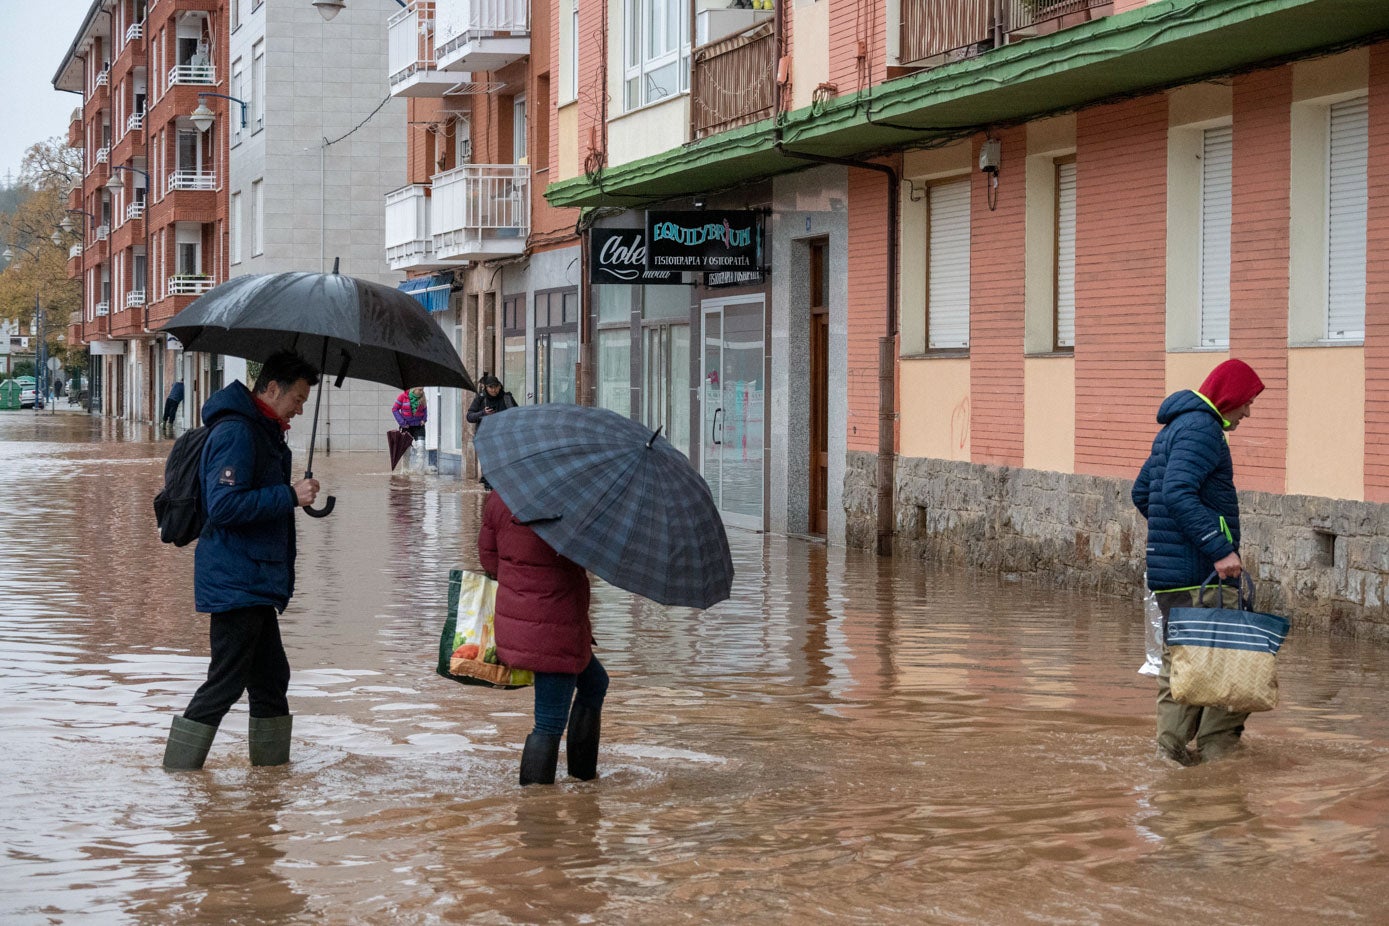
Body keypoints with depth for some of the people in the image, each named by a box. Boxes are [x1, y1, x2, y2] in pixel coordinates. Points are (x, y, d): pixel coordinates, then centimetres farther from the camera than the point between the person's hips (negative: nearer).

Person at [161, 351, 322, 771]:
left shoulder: (264, 433, 17)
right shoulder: (236, 433, -16)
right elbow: (224, 505, -25)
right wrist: (290, 495, -23)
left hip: (257, 585, 11)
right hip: (235, 583, -11)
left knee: (271, 677, 15)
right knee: (227, 681, -6)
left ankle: (272, 762, 23)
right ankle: (178, 770, 1)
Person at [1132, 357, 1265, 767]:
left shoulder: (1174, 428, 20)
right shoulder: (1201, 428, -12)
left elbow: (1142, 493, 27)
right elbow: (1177, 494, -25)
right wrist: (1220, 548, -27)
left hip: (1167, 572, 11)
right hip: (1199, 577, -11)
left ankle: (1171, 749, 15)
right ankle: (1218, 750, -8)